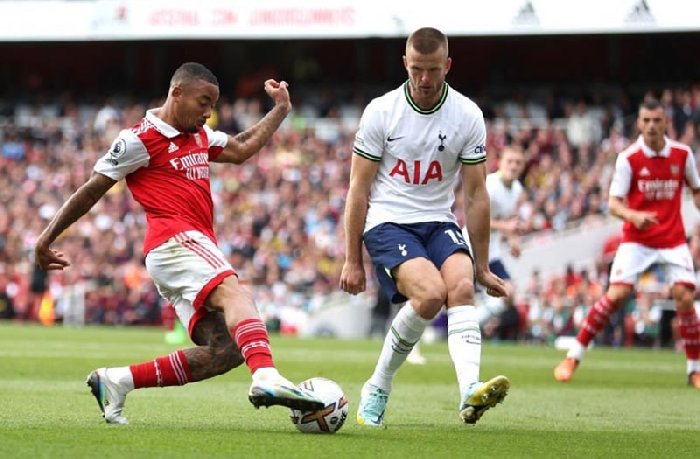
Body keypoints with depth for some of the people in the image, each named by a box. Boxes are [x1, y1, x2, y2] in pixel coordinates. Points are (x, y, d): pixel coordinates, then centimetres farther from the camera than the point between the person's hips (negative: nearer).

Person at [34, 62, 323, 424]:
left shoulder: (200, 136, 25)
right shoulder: (140, 139, 0)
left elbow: (242, 150, 39)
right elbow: (91, 191, 3)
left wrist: (280, 109, 35)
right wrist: (48, 237, 5)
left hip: (195, 248, 9)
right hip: (175, 241, -9)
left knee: (224, 352, -4)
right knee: (234, 292, -33)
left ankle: (116, 381, 1)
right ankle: (266, 378, -59)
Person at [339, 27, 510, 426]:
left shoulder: (468, 116, -1)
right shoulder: (381, 112, -6)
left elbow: (476, 194, 5)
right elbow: (359, 190, 0)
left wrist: (482, 266, 7)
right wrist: (353, 261, -1)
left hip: (439, 223, 3)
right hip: (386, 223, -3)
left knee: (462, 287, -27)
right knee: (431, 292, -28)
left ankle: (471, 392, -42)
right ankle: (378, 389, -10)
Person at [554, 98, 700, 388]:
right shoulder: (628, 158, -8)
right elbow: (614, 203, -11)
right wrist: (633, 215, -32)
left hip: (673, 240, 2)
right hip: (636, 240, -2)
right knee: (617, 294, -15)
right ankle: (573, 357, -5)